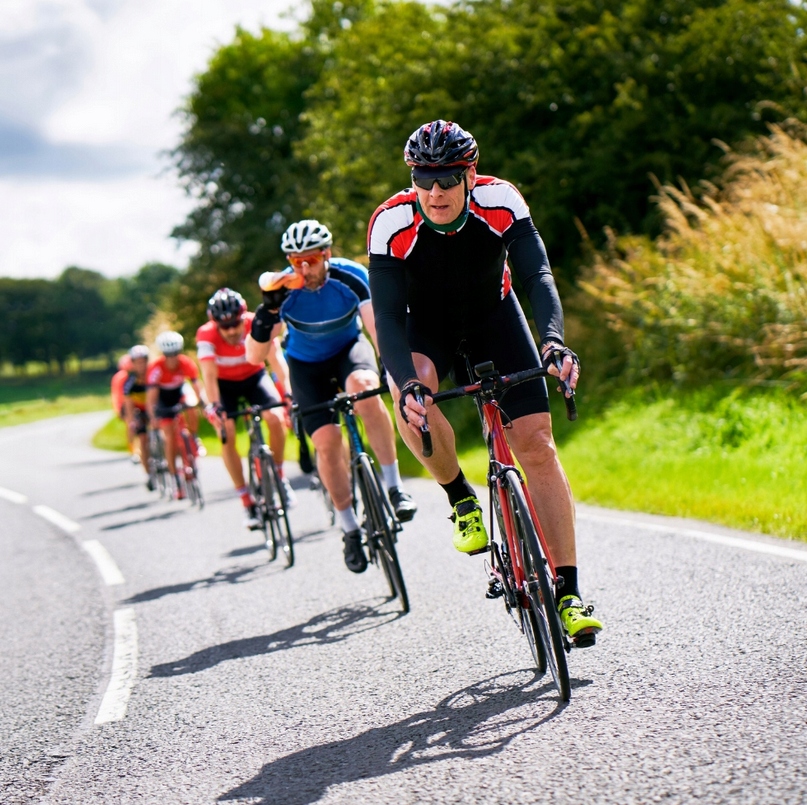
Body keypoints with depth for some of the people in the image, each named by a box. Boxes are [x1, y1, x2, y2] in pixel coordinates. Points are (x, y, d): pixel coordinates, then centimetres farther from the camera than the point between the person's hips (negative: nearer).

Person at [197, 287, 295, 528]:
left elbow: (275, 356, -37)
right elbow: (209, 373, -38)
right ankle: (247, 501, -10)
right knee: (227, 435, -19)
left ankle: (279, 475, 1)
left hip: (254, 376, 1)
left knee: (276, 418, -23)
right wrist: (213, 405, -53)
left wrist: (288, 391, -50)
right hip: (224, 383, -1)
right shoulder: (206, 334, -31)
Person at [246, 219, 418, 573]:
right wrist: (268, 312, -41)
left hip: (348, 347, -1)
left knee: (365, 387, -35)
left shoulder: (350, 277, -27)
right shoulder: (284, 291, -25)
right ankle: (350, 530, 3)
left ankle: (394, 485, -25)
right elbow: (254, 355, -27)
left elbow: (378, 327, -35)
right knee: (327, 441, -15)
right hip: (307, 363, 1)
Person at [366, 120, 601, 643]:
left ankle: (569, 593, -9)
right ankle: (461, 499, -7)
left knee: (537, 443, -12)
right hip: (426, 325, -1)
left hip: (494, 315, 1)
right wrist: (406, 383, -51)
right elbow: (388, 316, -33)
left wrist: (554, 342, -53)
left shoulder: (500, 202, -28)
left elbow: (538, 275, -34)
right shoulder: (392, 223, -29)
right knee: (414, 395, -35)